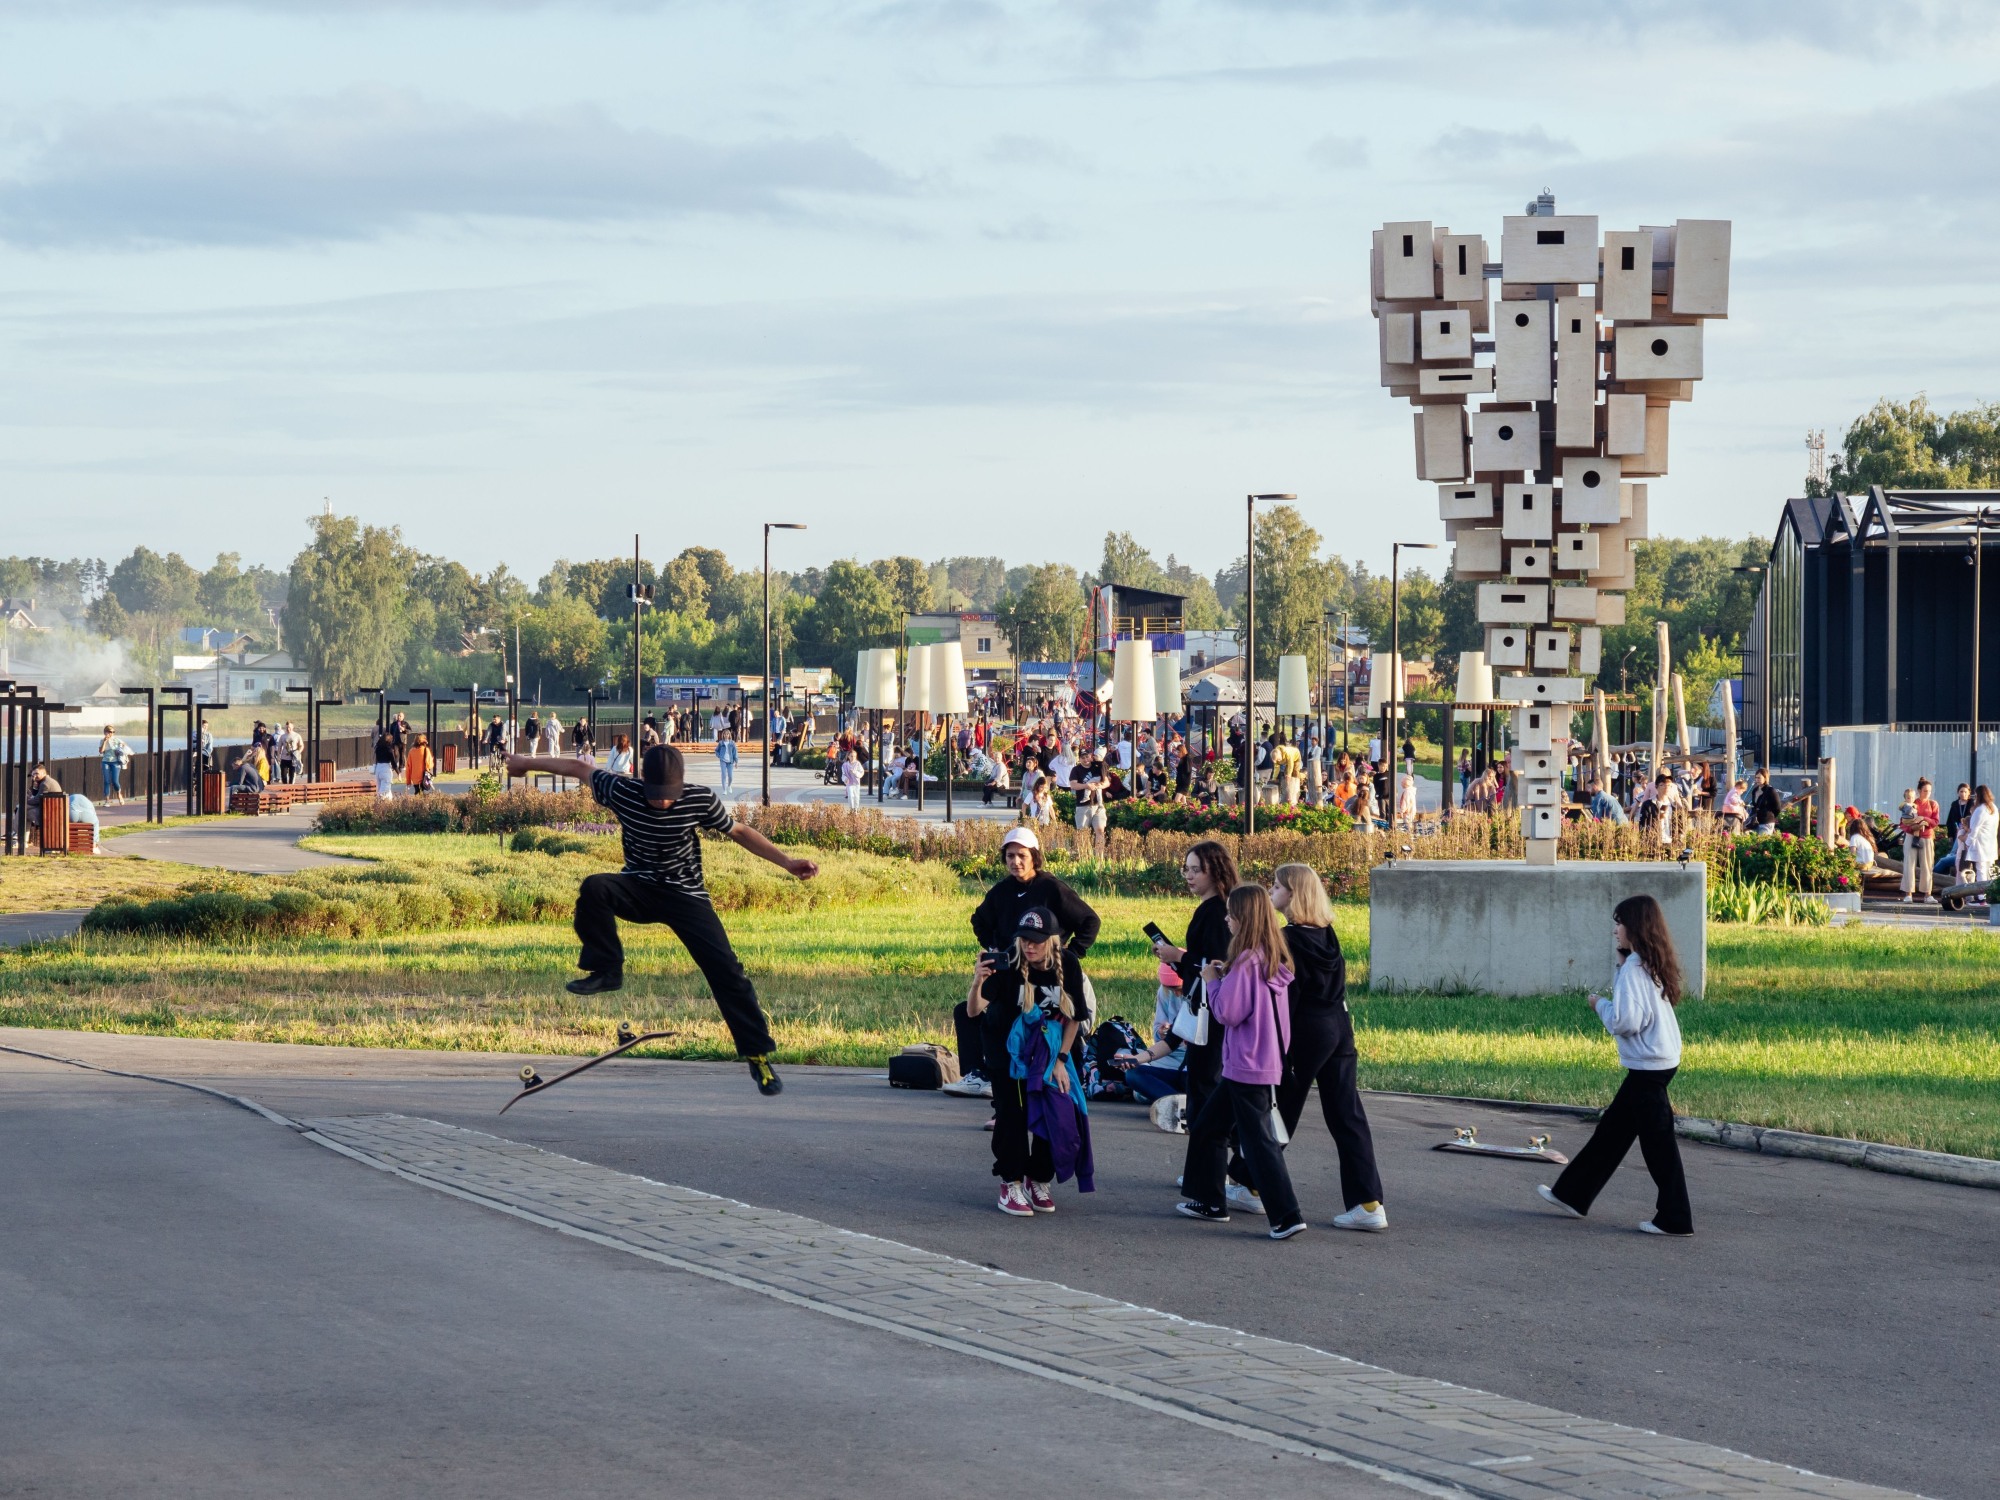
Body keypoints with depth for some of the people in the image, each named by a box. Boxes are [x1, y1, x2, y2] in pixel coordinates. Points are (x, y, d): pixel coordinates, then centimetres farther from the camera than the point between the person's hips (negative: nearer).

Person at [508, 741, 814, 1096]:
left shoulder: (701, 800, -18)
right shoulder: (621, 791, -18)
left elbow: (739, 832, -3)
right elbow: (579, 768, -1)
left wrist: (787, 862, -7)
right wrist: (528, 761, 11)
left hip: (686, 895, -1)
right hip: (639, 889, 1)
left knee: (726, 970, -14)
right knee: (594, 888, -32)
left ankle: (758, 1054, -4)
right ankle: (606, 971, -15)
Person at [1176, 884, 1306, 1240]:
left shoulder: (1246, 961, -19)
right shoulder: (1274, 960, 8)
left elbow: (1227, 1013, -19)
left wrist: (1212, 982, -4)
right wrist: (1226, 979, 9)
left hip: (1247, 1067, -10)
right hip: (1268, 1061, 10)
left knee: (1258, 1141, -7)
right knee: (1207, 1128, 21)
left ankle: (1287, 1216, -9)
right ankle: (1209, 1201, 28)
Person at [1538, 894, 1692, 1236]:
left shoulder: (1633, 969, -19)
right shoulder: (1654, 964, 10)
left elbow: (1625, 1021, -24)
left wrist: (1600, 1004, -5)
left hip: (1648, 1066, -10)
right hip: (1661, 1061, 10)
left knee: (1657, 1143, -2)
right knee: (1611, 1131, 17)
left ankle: (1675, 1219, 4)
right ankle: (1573, 1195, 27)